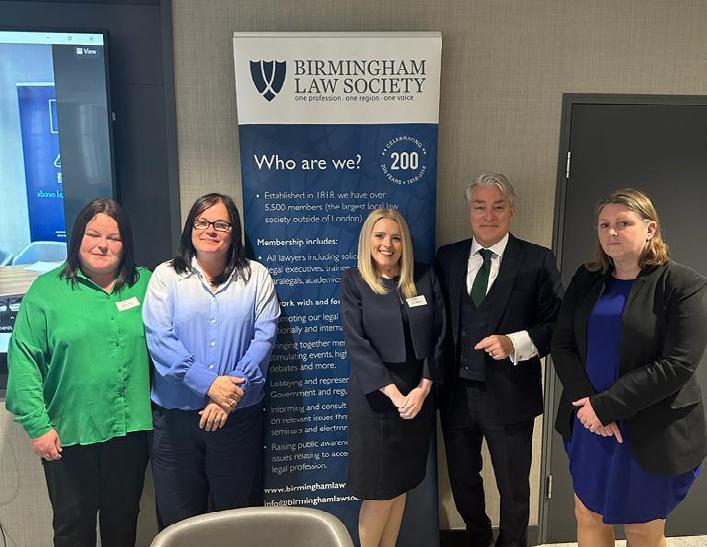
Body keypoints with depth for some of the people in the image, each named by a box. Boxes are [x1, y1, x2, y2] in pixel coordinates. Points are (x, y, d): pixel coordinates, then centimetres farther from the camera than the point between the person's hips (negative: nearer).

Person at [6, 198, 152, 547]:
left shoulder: (145, 285, 2)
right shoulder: (47, 290, -5)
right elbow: (23, 362, -7)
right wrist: (38, 425, -10)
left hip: (131, 429, 2)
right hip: (69, 433, -2)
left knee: (123, 519, 19)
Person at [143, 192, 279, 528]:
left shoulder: (256, 276, 3)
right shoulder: (166, 276, 1)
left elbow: (264, 337, -5)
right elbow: (159, 339, -9)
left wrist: (231, 394, -15)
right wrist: (209, 384, -18)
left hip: (239, 415, 1)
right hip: (175, 416, 0)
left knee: (235, 513, 14)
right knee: (178, 520, 13)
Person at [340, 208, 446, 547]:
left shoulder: (425, 278, 4)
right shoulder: (353, 281, -4)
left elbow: (439, 335, 1)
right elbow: (355, 343, -11)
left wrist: (423, 388, -9)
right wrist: (393, 393, -16)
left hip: (419, 394, 3)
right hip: (375, 396, -3)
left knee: (401, 484, 14)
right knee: (379, 490, 4)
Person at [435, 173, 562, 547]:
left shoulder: (537, 261, -8)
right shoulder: (447, 257, 2)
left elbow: (558, 325, -9)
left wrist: (515, 343, -24)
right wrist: (436, 379, -5)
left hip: (508, 395, -3)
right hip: (456, 393, 4)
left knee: (514, 488, 17)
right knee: (462, 480, 23)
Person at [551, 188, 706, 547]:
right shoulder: (586, 279, 4)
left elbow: (677, 365, -18)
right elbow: (562, 345, 0)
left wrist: (606, 405, -19)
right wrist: (588, 402, -14)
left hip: (649, 432, -4)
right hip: (587, 423, 5)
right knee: (588, 516, 18)